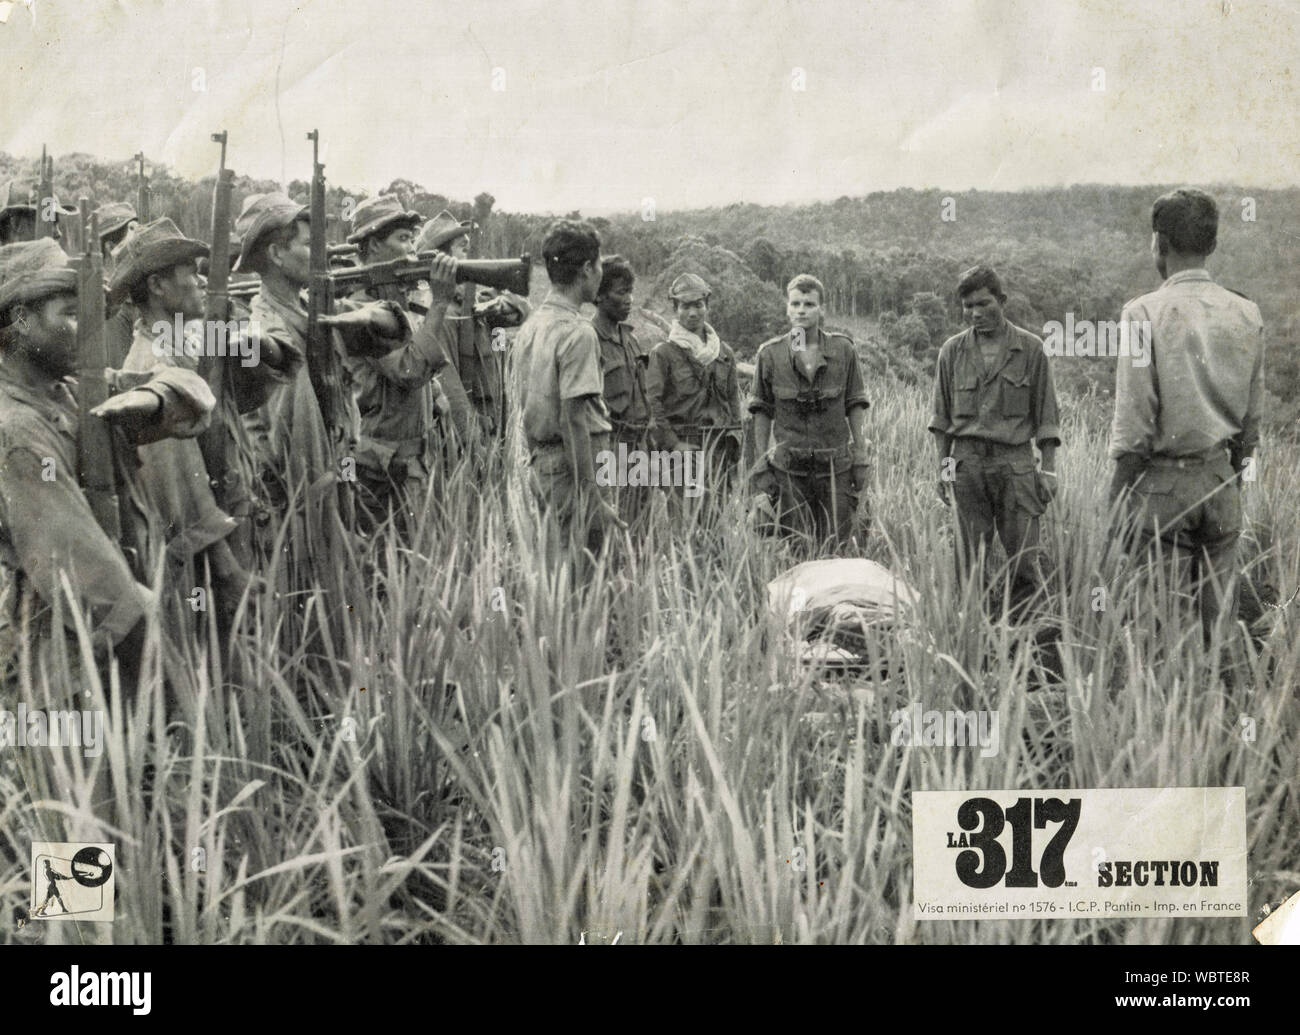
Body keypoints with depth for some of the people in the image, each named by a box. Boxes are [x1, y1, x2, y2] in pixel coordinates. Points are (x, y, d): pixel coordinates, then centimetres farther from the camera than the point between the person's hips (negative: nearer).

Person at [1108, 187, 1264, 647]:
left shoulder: (1146, 312, -10)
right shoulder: (1247, 314, 4)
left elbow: (1133, 418, -11)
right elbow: (1252, 415, 10)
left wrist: (1120, 497, -4)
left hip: (1162, 480, -4)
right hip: (1221, 480, 4)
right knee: (1220, 614, 10)